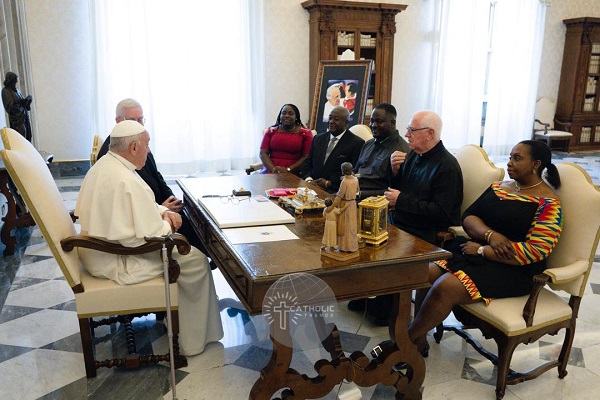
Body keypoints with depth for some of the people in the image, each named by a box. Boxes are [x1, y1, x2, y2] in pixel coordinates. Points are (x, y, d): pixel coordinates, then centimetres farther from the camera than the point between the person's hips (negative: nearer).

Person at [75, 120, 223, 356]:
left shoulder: (102, 165, 5)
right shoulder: (126, 181, -27)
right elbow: (151, 236, -26)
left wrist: (162, 211, 3)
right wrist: (167, 225, -5)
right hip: (114, 262, -11)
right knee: (195, 259, -4)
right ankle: (193, 341, 9)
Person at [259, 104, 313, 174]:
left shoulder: (305, 133, 5)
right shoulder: (271, 130, 11)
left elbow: (306, 157, -1)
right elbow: (263, 153, 6)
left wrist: (288, 170, -12)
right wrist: (273, 169, -10)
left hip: (293, 174, -2)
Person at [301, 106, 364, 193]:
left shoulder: (357, 143, -2)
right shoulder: (318, 139, 17)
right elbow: (307, 163, 17)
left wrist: (329, 183, -14)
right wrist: (308, 179, -4)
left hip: (335, 191, -5)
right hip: (312, 185, 5)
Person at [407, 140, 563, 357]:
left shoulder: (548, 203, -6)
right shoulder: (498, 187, 15)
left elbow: (536, 250, -17)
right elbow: (468, 217, 8)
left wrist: (482, 250, -16)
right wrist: (490, 235, -15)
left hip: (512, 270, -6)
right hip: (475, 252, 7)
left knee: (445, 288, -27)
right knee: (426, 273, -20)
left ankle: (406, 340, -9)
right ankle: (419, 341, -10)